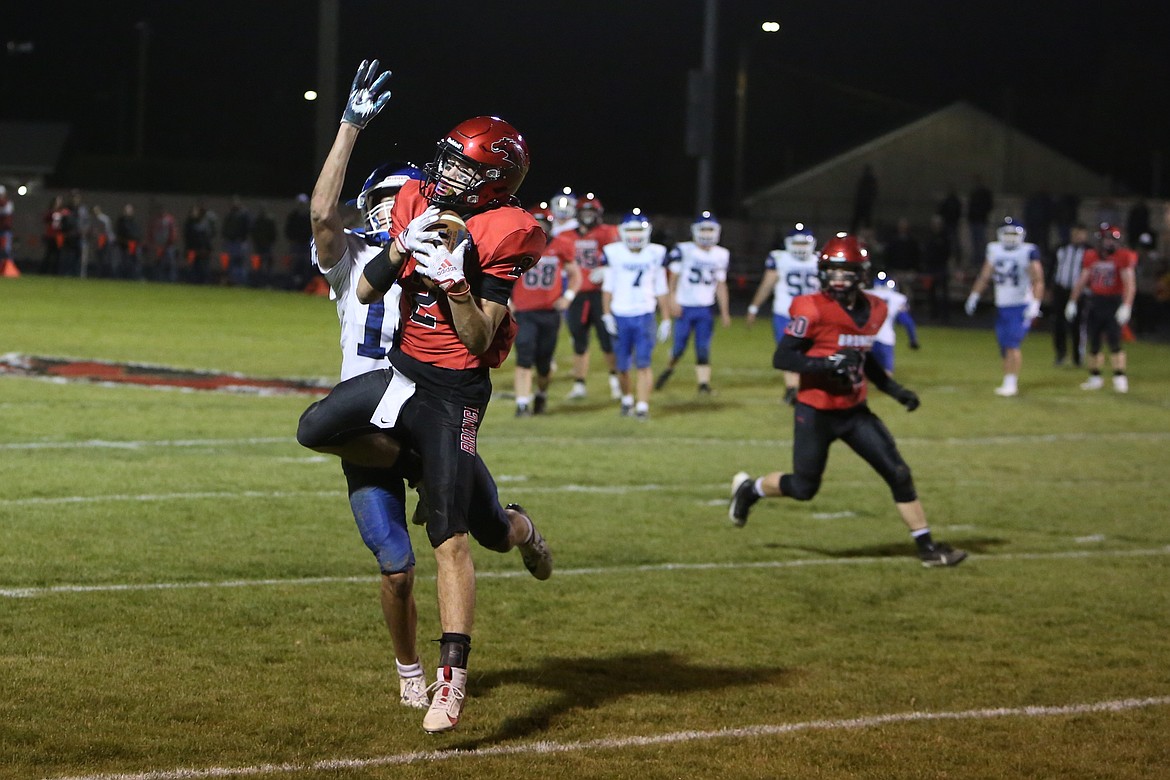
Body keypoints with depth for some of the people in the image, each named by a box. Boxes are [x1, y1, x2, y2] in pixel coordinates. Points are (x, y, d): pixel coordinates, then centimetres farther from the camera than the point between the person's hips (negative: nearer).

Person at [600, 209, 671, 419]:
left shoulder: (655, 254, 4)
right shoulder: (613, 253, 1)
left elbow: (661, 290, 9)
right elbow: (607, 287, 5)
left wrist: (666, 320, 8)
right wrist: (607, 315, -2)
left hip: (644, 316, 0)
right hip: (620, 316, 0)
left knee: (643, 364, -9)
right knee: (622, 366, 5)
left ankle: (642, 406, -9)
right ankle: (627, 400, 27)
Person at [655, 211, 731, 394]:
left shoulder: (721, 255, 8)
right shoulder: (684, 251, -5)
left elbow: (721, 285, 13)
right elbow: (674, 277, -3)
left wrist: (724, 312, 11)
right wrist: (673, 301, -11)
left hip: (706, 309, 3)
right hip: (685, 307, -3)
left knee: (703, 348, -3)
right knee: (680, 345, -1)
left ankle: (704, 383, -4)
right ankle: (669, 368, 27)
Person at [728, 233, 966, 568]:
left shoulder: (874, 310, 3)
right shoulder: (812, 309, -18)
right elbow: (782, 358, -19)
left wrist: (894, 389, 12)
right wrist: (828, 364, -30)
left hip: (855, 411, 5)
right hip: (816, 413, -5)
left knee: (898, 474, -2)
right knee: (804, 487, 6)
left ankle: (927, 547, 5)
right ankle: (749, 489, 35)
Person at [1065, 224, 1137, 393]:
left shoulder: (1123, 257, -7)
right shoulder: (1091, 257, 7)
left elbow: (1129, 284, -14)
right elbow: (1082, 281, 15)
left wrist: (1126, 306, -24)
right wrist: (1072, 302, 13)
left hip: (1114, 302, -5)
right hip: (1095, 302, 5)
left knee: (1114, 342, -10)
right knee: (1093, 343, 7)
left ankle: (1120, 378, -4)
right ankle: (1095, 378, 17)